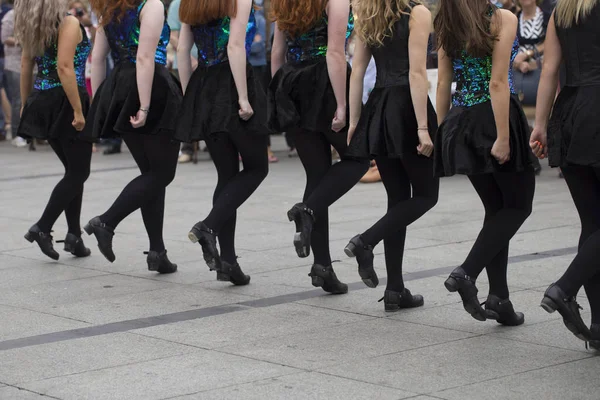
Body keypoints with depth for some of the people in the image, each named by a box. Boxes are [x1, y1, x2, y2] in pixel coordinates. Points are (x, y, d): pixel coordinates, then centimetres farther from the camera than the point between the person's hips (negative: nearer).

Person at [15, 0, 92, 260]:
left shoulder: (31, 28, 9)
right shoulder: (69, 23, -13)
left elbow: (26, 69, 13)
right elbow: (65, 68, -22)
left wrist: (27, 107, 21)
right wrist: (78, 111, -21)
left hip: (41, 101, 8)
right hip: (64, 101, -8)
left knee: (73, 170, 16)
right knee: (79, 172, 3)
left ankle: (74, 236, 14)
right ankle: (42, 228, -4)